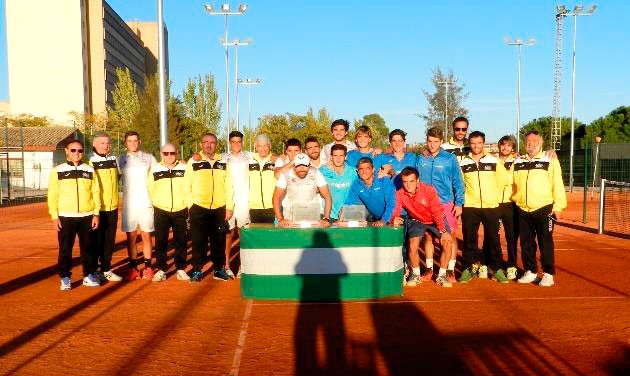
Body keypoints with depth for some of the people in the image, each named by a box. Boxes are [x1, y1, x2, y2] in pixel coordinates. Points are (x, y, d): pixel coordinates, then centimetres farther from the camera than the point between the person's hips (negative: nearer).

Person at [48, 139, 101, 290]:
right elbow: (52, 195, 1)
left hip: (87, 216, 1)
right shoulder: (58, 171, 3)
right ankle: (65, 278, 14)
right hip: (65, 217, -1)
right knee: (65, 249, 3)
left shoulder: (90, 170, 7)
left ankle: (89, 275, 18)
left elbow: (96, 192, 6)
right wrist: (54, 216, -4)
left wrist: (96, 214, 0)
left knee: (88, 248, 7)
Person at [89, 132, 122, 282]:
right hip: (97, 208, -5)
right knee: (96, 240, 4)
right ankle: (92, 271, 16)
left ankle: (106, 270, 22)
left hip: (112, 207, 5)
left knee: (109, 240, 11)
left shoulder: (114, 160, 10)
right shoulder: (90, 162, -7)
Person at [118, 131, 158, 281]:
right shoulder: (121, 160, 9)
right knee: (131, 236, 5)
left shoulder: (149, 158, 5)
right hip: (129, 204, 1)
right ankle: (133, 267, 12)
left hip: (146, 203, -1)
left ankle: (148, 267, 9)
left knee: (146, 235, 2)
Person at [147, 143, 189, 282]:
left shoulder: (184, 168, 2)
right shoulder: (155, 170, 2)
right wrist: (158, 203, 5)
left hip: (180, 211, 0)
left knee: (181, 241, 6)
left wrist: (187, 205, 0)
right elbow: (151, 189, 7)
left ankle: (180, 269, 16)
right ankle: (161, 270, 12)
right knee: (160, 242, 2)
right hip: (161, 211, 0)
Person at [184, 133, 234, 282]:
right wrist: (191, 206, -5)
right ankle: (197, 270, 13)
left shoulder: (223, 163, 9)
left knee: (219, 241, 8)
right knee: (198, 241, 3)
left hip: (219, 209, 2)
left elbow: (228, 187, 9)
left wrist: (229, 207, 4)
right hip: (199, 209, -2)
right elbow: (187, 186, 1)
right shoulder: (193, 162, 2)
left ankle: (219, 269, 20)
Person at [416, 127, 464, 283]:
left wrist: (459, 203, -6)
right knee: (428, 235, 8)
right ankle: (429, 268, 20)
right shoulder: (420, 159, 3)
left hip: (446, 203, -2)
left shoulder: (450, 158, -3)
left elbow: (458, 183, -1)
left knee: (450, 236, -1)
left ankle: (451, 270, 10)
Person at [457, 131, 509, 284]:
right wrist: (462, 199, 5)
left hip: (491, 207, 0)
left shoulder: (494, 161, 2)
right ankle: (467, 269, 12)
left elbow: (501, 181, 9)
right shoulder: (462, 163, 3)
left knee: (493, 239, 4)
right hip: (470, 207, 0)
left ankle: (496, 269, 15)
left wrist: (494, 197, 7)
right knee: (469, 239, 3)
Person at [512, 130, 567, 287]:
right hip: (523, 210, 4)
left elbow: (557, 184, -5)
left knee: (545, 243, 1)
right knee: (526, 243, 10)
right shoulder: (517, 162, 10)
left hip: (544, 209, -4)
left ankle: (548, 274, 11)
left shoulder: (550, 161, -2)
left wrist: (558, 206, -11)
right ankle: (530, 272, 22)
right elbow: (511, 182, 17)